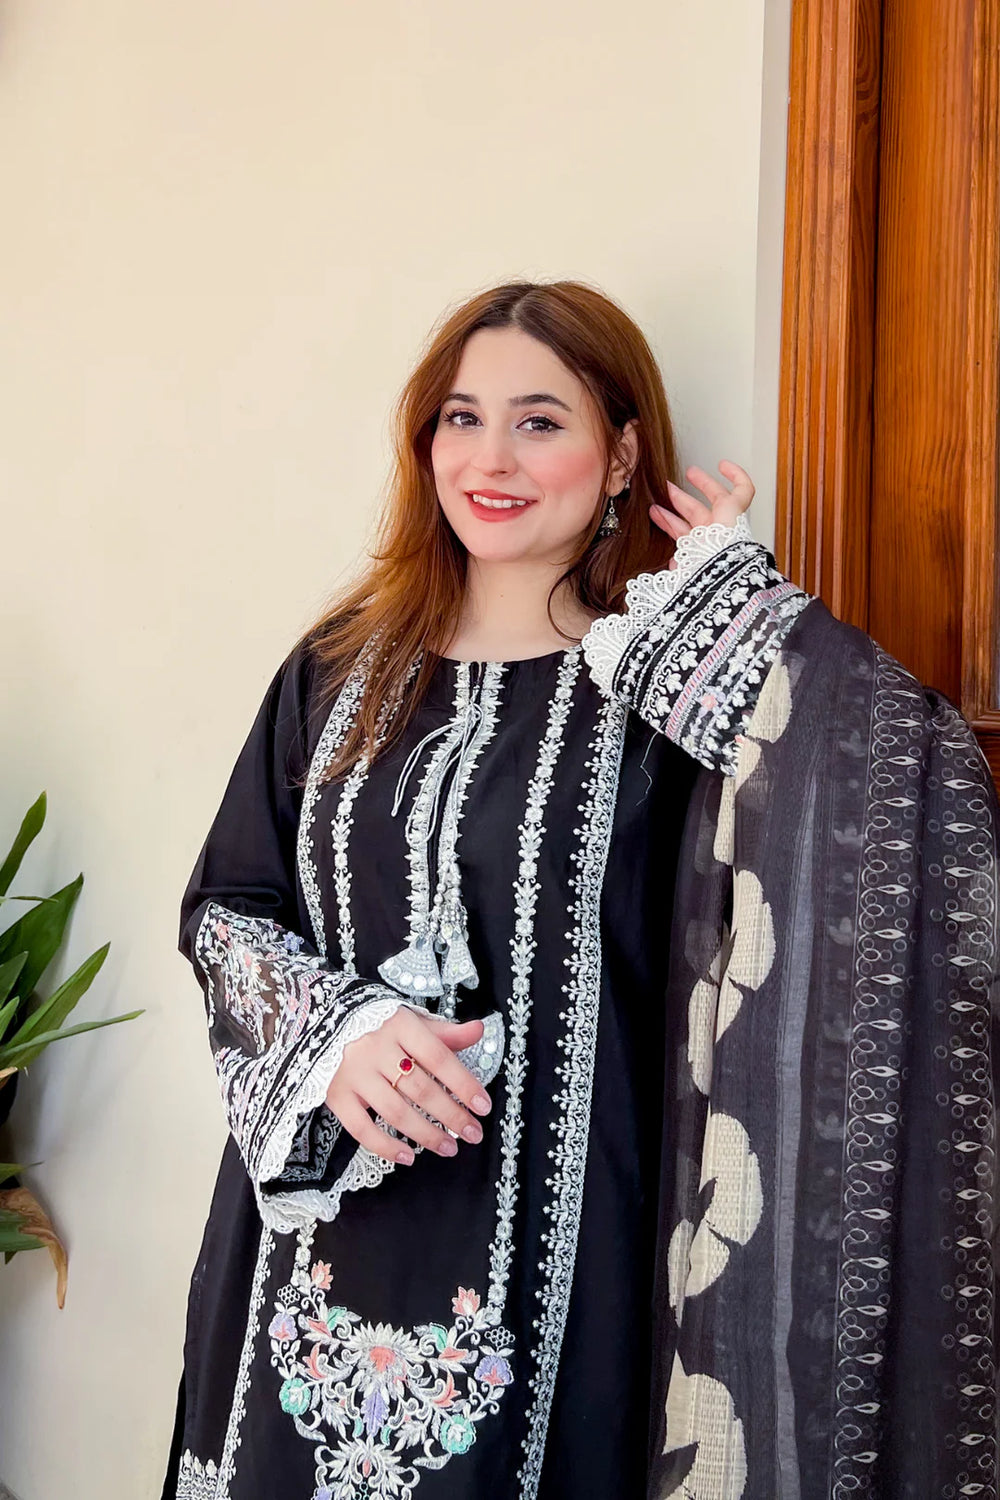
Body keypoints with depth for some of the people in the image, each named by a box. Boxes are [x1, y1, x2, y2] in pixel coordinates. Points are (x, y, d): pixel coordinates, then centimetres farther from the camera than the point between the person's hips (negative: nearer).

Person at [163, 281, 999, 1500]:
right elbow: (224, 906, 7)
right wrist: (333, 1034, -12)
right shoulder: (345, 668, 5)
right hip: (317, 1237, 4)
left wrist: (724, 584, -14)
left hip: (549, 1250, -3)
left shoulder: (674, 681, -7)